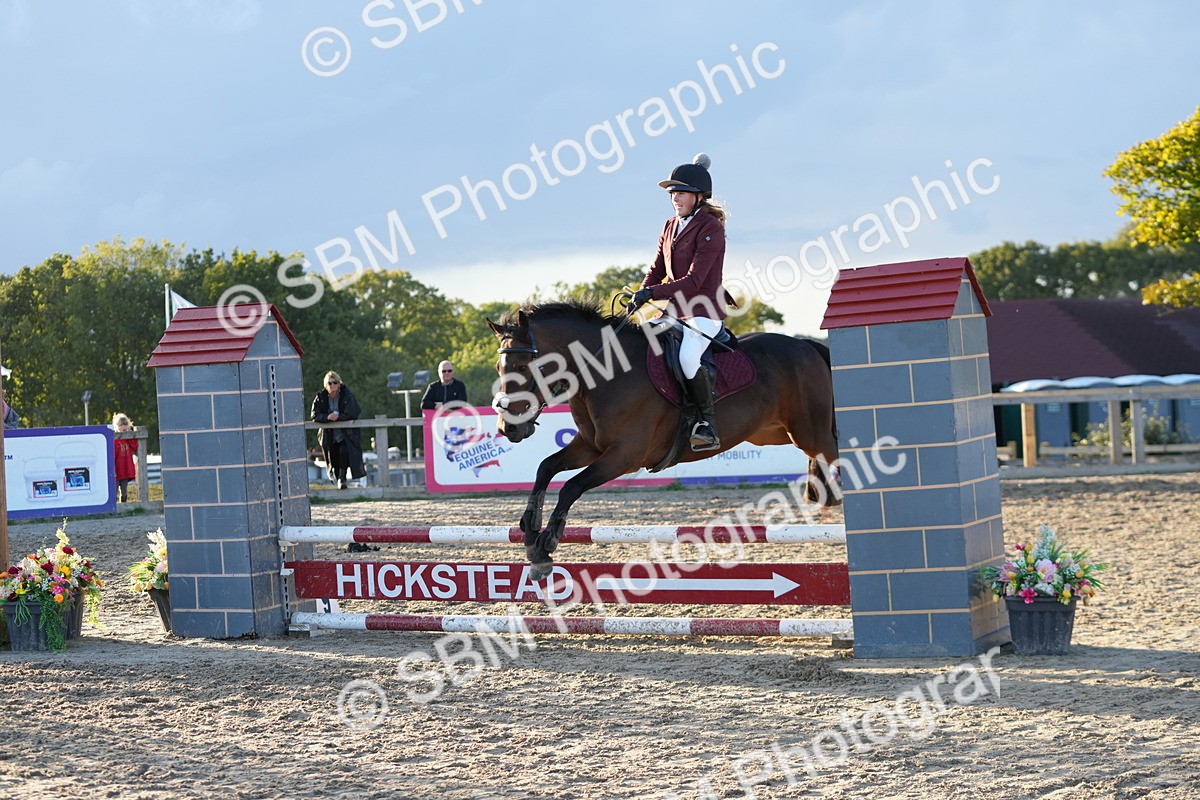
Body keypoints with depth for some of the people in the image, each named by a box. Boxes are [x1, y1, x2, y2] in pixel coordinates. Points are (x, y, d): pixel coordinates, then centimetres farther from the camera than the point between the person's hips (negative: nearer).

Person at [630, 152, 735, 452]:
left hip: (704, 310, -9)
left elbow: (694, 281, -21)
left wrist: (653, 292, -27)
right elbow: (657, 270, 15)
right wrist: (640, 297, -4)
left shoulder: (710, 228, -13)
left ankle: (707, 423, -20)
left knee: (686, 356, -33)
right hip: (675, 309, 9)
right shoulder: (670, 227, 12)